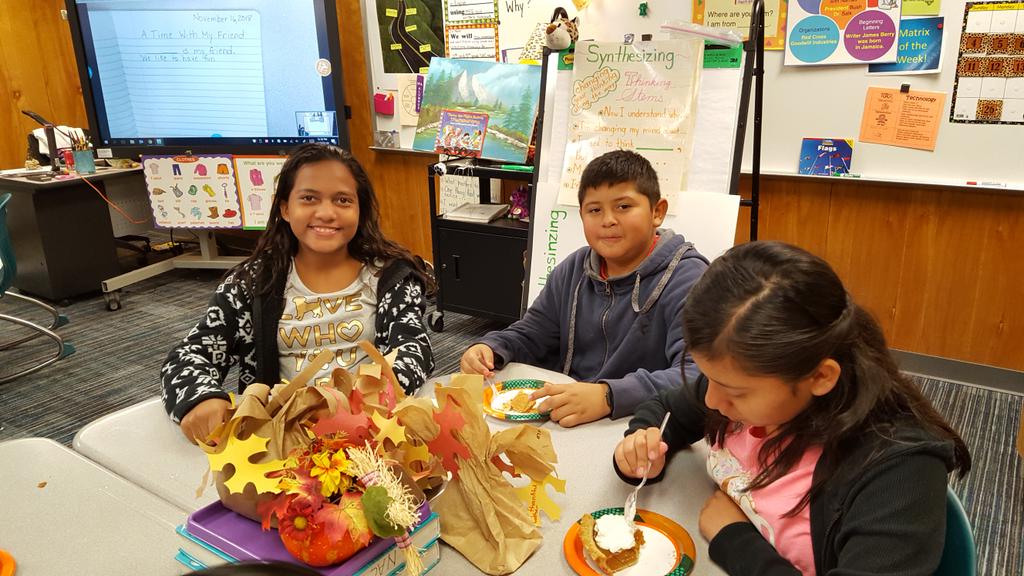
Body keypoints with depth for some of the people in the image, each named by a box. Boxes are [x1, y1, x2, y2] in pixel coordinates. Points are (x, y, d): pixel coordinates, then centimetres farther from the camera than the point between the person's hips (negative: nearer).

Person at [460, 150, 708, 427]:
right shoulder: (573, 270, 11)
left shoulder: (686, 279, -12)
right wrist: (488, 349, -4)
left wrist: (608, 396, -37)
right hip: (562, 421, 6)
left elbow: (698, 375, -25)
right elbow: (528, 335, 18)